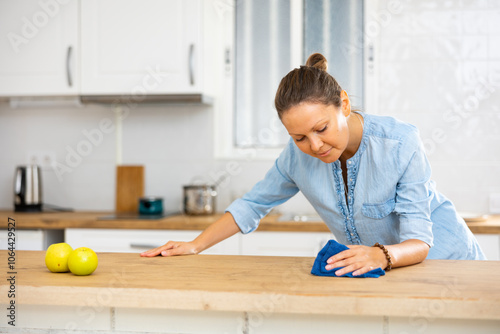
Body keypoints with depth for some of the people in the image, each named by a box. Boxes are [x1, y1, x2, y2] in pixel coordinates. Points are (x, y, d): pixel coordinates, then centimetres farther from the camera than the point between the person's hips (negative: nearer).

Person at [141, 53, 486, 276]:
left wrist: (380, 255, -50)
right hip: (381, 272, 3)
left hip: (443, 259, -2)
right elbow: (253, 203, 0)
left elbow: (419, 242, -28)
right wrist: (194, 246, -9)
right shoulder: (299, 154, -15)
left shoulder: (401, 142, -27)